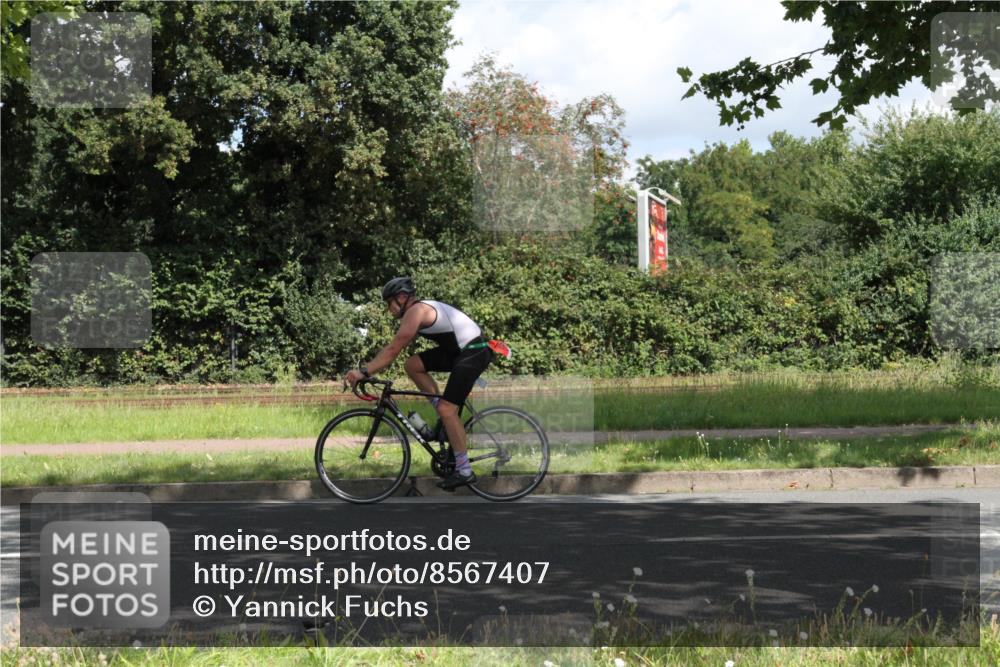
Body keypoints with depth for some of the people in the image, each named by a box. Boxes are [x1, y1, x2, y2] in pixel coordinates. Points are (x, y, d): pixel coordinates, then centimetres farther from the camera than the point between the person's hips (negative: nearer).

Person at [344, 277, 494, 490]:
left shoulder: (415, 311, -15)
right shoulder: (420, 310, 16)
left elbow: (393, 350, -21)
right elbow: (396, 348, 19)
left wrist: (364, 372, -21)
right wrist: (368, 368, 15)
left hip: (474, 352, -10)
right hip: (458, 350, 10)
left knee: (447, 408, -14)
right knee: (412, 365, 6)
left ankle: (464, 471, -10)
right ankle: (447, 417, 10)